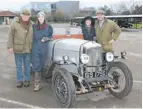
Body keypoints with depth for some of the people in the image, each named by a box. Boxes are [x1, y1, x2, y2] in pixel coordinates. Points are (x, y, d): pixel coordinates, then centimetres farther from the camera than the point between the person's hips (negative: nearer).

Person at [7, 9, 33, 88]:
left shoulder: (31, 24, 2)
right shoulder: (15, 23, -6)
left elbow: (33, 36, 8)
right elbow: (10, 35, -5)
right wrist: (10, 46, -9)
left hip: (28, 49, 2)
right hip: (18, 49, -1)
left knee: (27, 65, 10)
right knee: (18, 66, 7)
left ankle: (27, 80, 23)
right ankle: (20, 81, 19)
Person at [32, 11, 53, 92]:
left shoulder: (49, 27, 2)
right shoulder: (34, 26, 5)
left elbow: (51, 36, 12)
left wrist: (46, 38, -7)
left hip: (44, 49, 0)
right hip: (35, 49, 0)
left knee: (41, 66, 8)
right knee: (36, 66, -7)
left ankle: (37, 82, 25)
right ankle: (38, 84, -1)